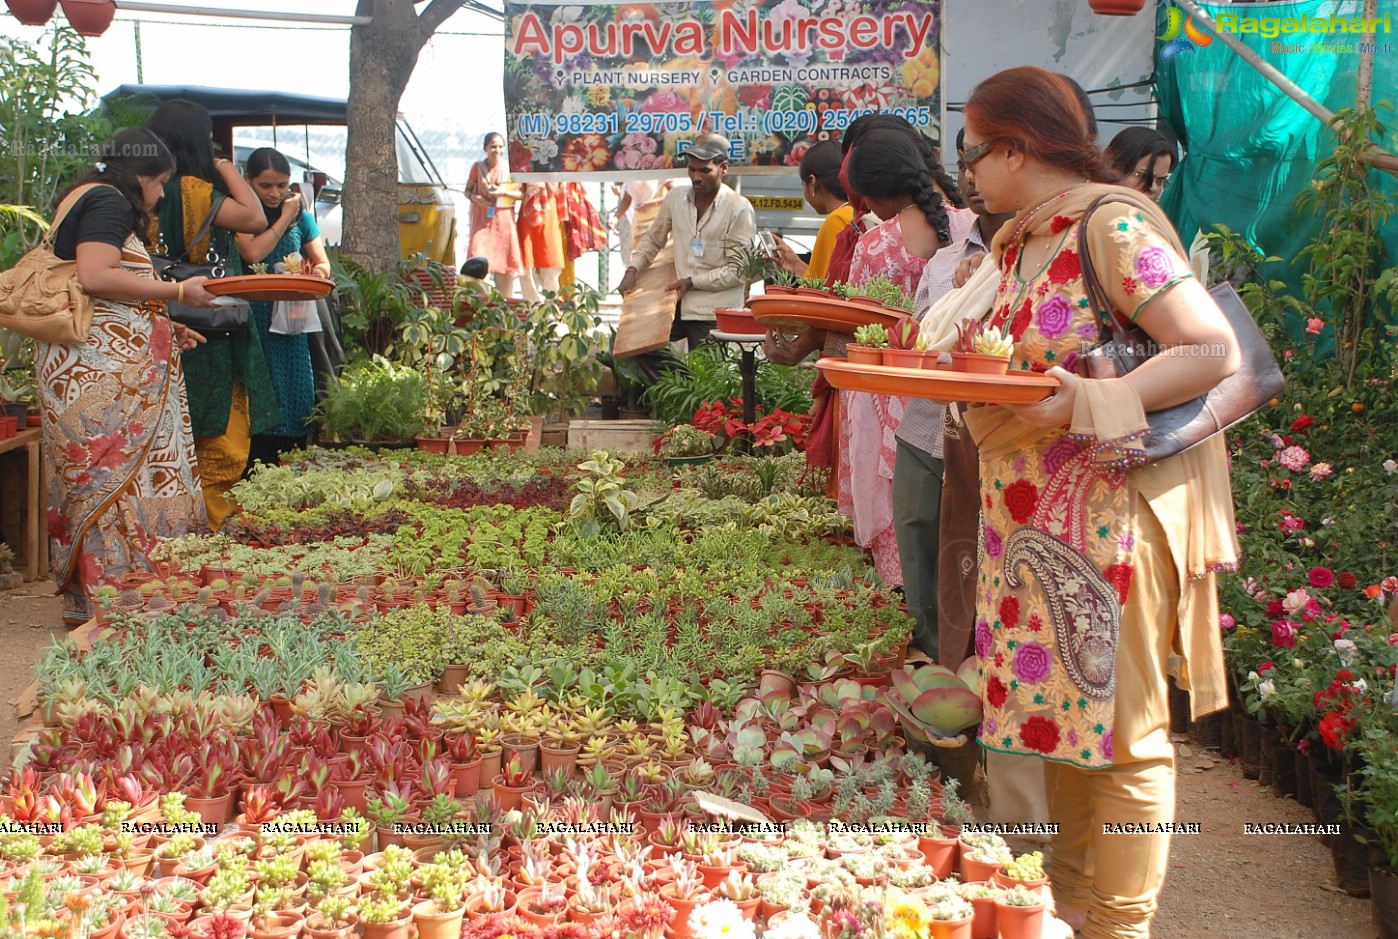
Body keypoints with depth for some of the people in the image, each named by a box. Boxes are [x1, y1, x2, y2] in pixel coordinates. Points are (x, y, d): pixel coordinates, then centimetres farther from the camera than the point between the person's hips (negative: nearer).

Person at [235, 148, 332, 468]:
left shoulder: (301, 216, 13)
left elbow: (323, 263, 11)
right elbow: (253, 253, -16)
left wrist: (318, 272, -13)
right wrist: (284, 217, -5)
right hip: (256, 320, -4)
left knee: (296, 400, 2)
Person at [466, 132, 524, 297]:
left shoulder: (510, 167, 2)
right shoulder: (478, 167, 3)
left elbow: (521, 194, 1)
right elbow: (468, 190, 11)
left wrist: (503, 192, -14)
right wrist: (474, 197, -11)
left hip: (504, 219, 1)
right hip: (482, 220, -1)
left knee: (504, 265, 3)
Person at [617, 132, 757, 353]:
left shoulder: (739, 208, -9)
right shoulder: (676, 198, 7)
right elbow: (652, 239, 21)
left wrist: (692, 281, -13)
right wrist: (632, 270, 5)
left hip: (713, 311, -5)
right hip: (678, 302, 6)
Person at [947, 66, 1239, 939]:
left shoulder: (1113, 227, -16)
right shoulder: (1016, 241, 12)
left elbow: (1216, 351, -21)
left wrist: (1095, 402, -29)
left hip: (1112, 514, -9)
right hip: (1030, 516, 9)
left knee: (1123, 733, 2)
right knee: (1056, 708, 16)